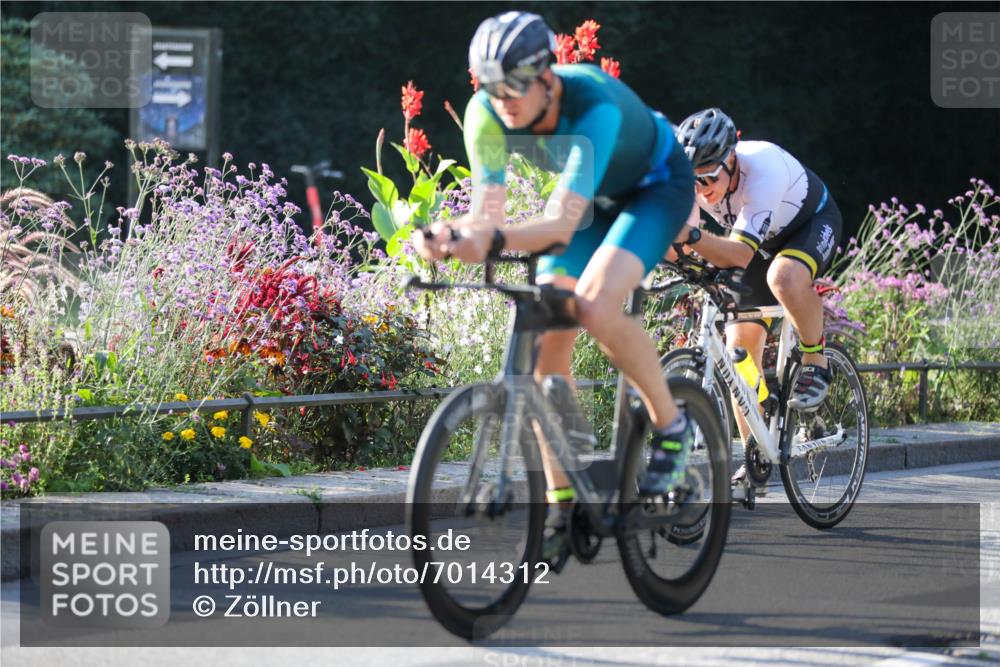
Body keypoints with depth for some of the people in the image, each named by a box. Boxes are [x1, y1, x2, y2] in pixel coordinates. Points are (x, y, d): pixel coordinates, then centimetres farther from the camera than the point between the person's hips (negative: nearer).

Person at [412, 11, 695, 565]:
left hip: (656, 186, -6)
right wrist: (448, 237, -49)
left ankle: (670, 426, -7)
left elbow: (562, 223, -47)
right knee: (547, 341, -9)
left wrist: (494, 241, -65)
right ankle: (561, 508, -2)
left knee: (595, 308, -30)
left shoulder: (595, 106, -40)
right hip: (591, 195, 6)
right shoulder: (488, 113, -24)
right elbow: (488, 211, -27)